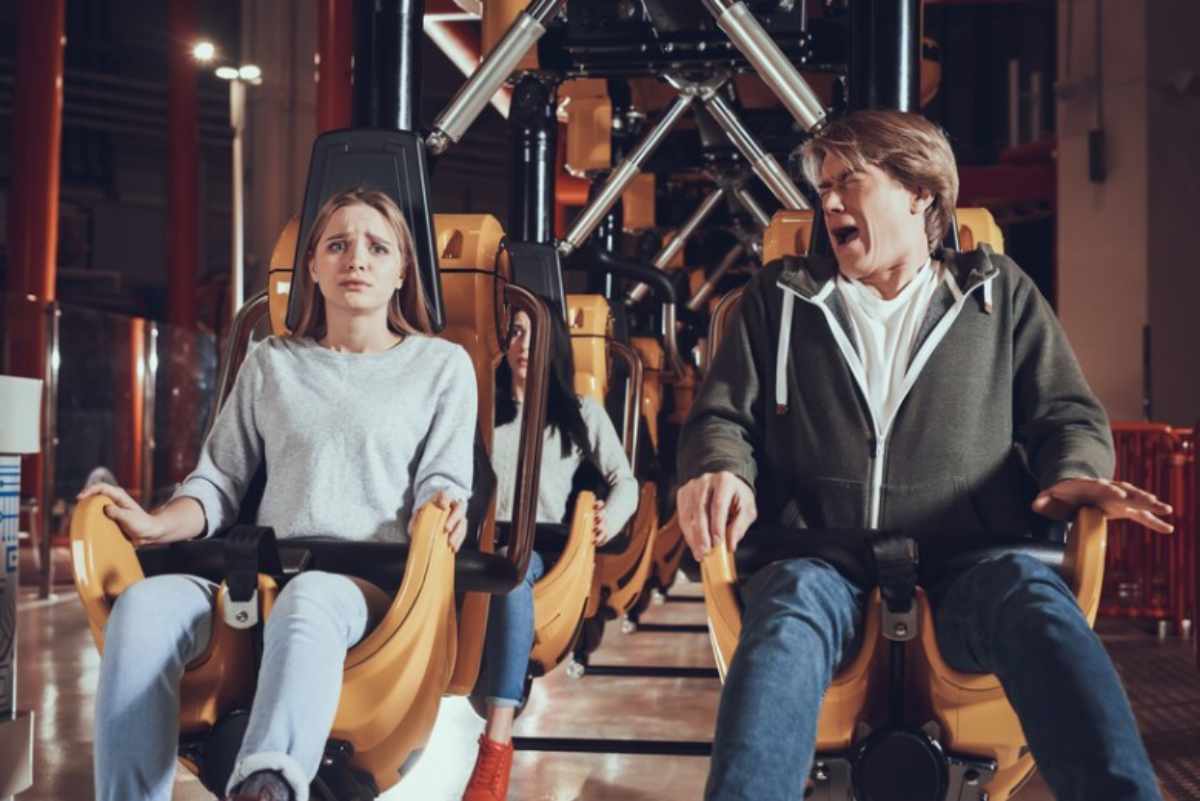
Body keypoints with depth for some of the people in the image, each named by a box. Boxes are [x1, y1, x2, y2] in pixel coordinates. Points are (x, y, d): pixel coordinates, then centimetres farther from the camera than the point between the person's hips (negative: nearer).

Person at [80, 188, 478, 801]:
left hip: (372, 579, -3)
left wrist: (442, 505, -15)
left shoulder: (442, 365, 17)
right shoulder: (271, 364, 23)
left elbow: (442, 480, 10)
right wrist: (158, 526, 0)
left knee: (307, 601, -41)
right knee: (143, 605, -30)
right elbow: (220, 481, 21)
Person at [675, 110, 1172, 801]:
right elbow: (723, 416, 17)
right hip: (821, 560, 0)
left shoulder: (999, 291, 22)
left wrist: (1073, 475, -8)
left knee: (1030, 592, -36)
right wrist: (721, 471, -9)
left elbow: (1068, 414, 17)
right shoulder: (779, 297, 23)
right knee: (793, 598, -37)